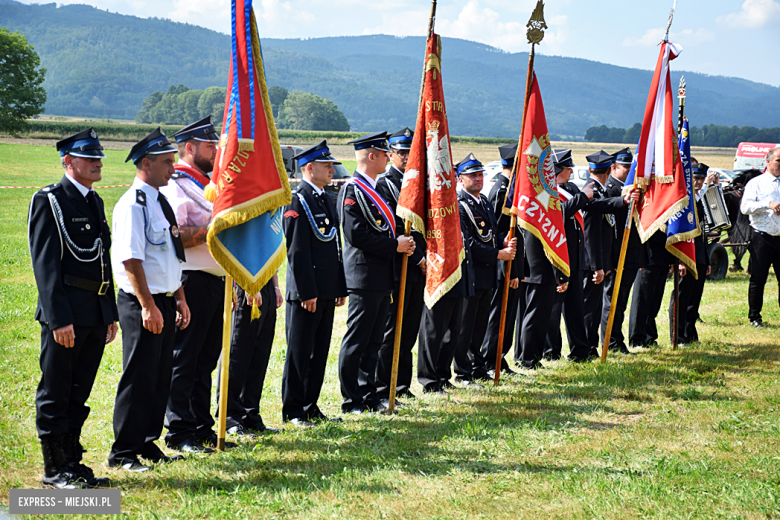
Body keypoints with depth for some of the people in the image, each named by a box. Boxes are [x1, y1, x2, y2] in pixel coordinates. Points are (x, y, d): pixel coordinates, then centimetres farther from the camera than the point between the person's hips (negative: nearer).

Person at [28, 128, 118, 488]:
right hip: (65, 313, -7)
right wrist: (59, 319, -19)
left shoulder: (95, 202, 16)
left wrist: (110, 314, 17)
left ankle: (72, 462, 21)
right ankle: (55, 469, 10)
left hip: (95, 314, 8)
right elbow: (45, 265, -13)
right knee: (55, 394, 2)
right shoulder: (49, 201, -8)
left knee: (78, 394, 13)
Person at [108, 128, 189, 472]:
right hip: (143, 304, -9)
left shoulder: (160, 201, 14)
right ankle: (123, 453, 6)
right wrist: (148, 306, -22)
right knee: (139, 378, -3)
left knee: (160, 377, 14)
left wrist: (179, 298, 18)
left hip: (165, 302, 9)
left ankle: (148, 444, 25)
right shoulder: (132, 204, -15)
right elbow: (131, 260, -20)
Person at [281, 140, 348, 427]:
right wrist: (307, 292, -19)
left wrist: (341, 288, 16)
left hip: (326, 291, 8)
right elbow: (296, 250, -16)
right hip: (307, 291, -8)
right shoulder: (297, 200, -11)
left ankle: (310, 406, 20)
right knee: (299, 352, -1)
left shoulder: (326, 199, 16)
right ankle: (293, 411, 7)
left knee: (320, 351, 12)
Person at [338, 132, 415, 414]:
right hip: (364, 277, -10)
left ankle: (368, 396, 19)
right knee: (356, 341, -2)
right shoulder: (353, 189, -12)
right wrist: (394, 245, -16)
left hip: (382, 279, 10)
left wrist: (402, 243, 6)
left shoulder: (374, 189, 18)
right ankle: (351, 400, 4)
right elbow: (356, 234, -20)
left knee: (373, 341, 13)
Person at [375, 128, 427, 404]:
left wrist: (426, 258, 5)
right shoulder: (384, 184, -7)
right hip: (398, 267, -7)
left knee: (410, 329, 12)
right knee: (392, 331, -4)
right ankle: (382, 390, 1)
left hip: (418, 268, 7)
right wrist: (417, 258, -17)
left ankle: (402, 385, 20)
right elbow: (392, 229, -15)